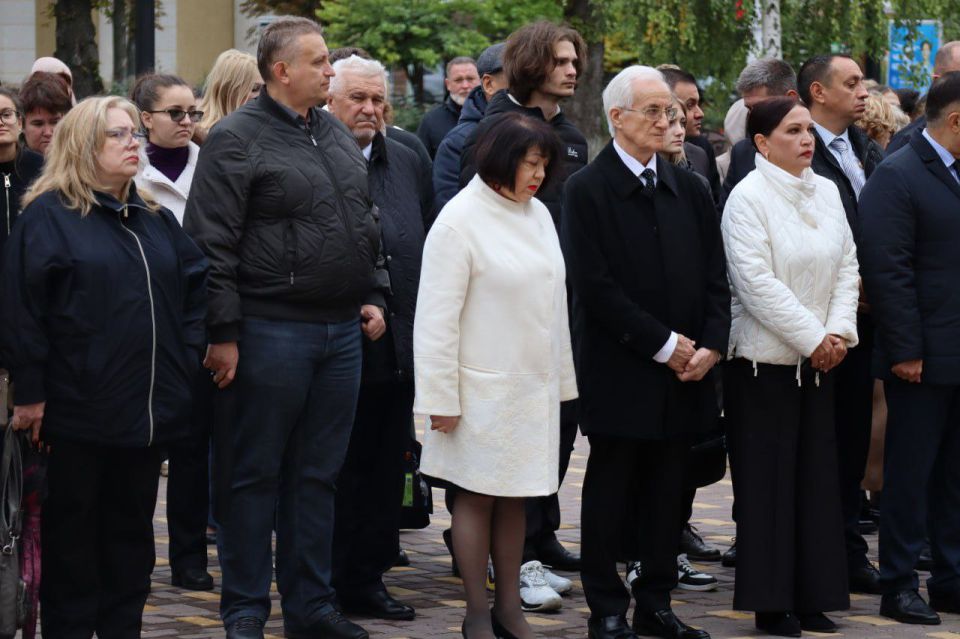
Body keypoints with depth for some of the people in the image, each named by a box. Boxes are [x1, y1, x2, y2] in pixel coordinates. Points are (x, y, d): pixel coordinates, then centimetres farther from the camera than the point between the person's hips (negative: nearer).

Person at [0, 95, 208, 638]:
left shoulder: (156, 220, 15)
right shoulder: (48, 216, -6)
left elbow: (197, 283, 21)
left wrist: (192, 352, 6)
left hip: (148, 409, 6)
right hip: (79, 410, -6)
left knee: (132, 528, 11)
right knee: (73, 529, 2)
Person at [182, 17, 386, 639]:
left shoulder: (338, 136, 14)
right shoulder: (237, 139, -9)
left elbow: (368, 225, 23)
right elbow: (212, 244, -12)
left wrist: (373, 297, 14)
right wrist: (222, 333, -15)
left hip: (342, 332, 7)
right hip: (270, 332, -7)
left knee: (319, 474, 12)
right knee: (255, 474, 2)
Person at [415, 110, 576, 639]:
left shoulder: (538, 214, 8)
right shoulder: (460, 220, -11)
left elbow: (552, 302, 13)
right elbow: (438, 317, -12)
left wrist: (560, 379, 10)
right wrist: (441, 398, -13)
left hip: (534, 386, 6)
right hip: (483, 390, -6)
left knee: (514, 498, 11)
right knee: (477, 496, 2)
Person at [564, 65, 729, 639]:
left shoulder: (691, 191, 12)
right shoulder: (587, 191, -6)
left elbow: (715, 279, 11)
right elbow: (596, 287, -13)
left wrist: (710, 345, -5)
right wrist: (664, 345, -13)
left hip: (684, 373, 5)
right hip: (620, 371, -5)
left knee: (668, 494, 9)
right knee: (610, 493, 3)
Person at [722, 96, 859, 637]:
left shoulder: (826, 192, 9)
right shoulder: (748, 198, -11)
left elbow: (847, 264, 10)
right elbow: (756, 281, -16)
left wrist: (840, 331, -4)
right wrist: (812, 338, -15)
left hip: (819, 361, 6)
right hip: (765, 358, -6)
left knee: (816, 476, 7)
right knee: (769, 480, -1)